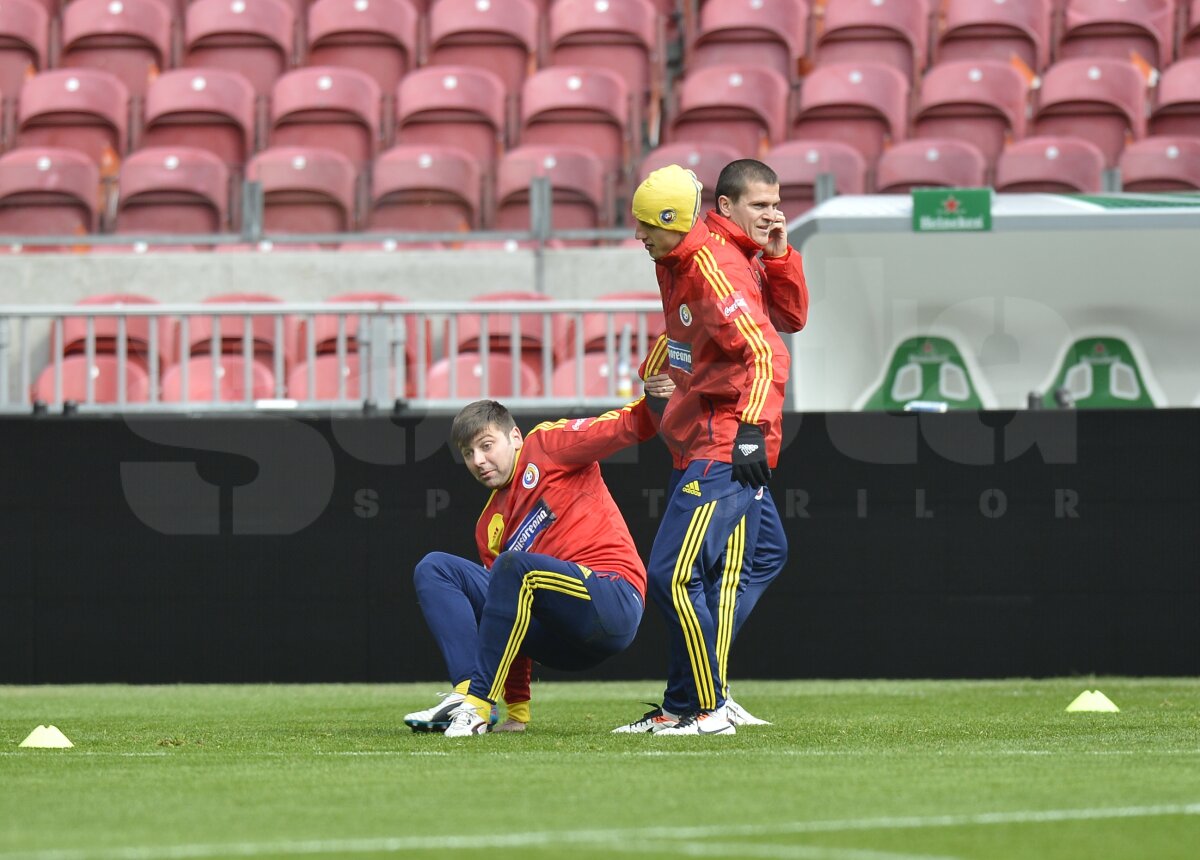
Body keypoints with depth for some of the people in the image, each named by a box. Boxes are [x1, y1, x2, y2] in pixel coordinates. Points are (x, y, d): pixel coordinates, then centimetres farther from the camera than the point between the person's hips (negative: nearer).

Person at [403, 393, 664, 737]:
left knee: (512, 567, -32)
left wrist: (655, 400, -29)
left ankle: (477, 703, -31)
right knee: (434, 569, 2)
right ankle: (466, 691, -22)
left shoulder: (546, 446, 7)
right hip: (559, 643, 7)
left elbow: (627, 425, -6)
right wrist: (517, 711, 16)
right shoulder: (490, 528, 22)